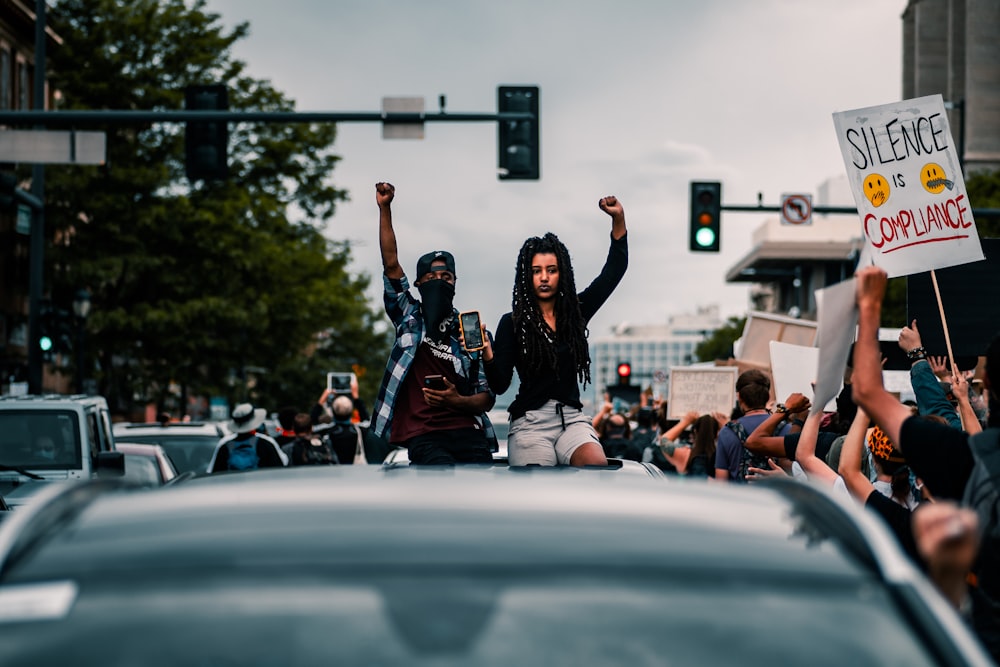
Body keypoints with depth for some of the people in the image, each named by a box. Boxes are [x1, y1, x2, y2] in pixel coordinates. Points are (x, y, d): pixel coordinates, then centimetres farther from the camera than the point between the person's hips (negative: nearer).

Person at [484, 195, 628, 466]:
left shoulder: (575, 312, 12)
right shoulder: (512, 323, 3)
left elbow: (614, 270, 15)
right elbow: (500, 384, -2)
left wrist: (618, 219, 6)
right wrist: (487, 354, -22)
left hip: (572, 416, 3)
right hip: (530, 421, -2)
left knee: (598, 465, -30)